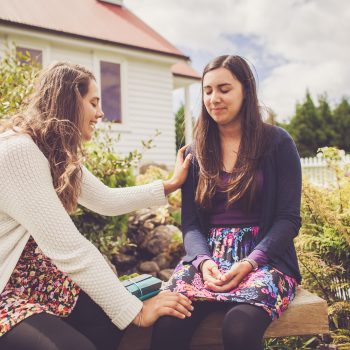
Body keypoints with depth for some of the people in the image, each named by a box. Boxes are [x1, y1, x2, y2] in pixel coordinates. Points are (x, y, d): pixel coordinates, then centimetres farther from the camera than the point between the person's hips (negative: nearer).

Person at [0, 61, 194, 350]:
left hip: (37, 277, 9)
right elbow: (69, 249, -28)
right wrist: (136, 311, -25)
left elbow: (108, 201, 18)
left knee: (113, 321, -4)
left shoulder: (58, 154, 7)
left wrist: (170, 184, 15)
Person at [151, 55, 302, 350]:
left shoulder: (277, 143, 4)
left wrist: (250, 263, -17)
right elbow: (190, 223, 8)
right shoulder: (196, 152, 13)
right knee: (167, 325, -27)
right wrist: (204, 260, -14)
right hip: (208, 257, 3)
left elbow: (288, 219, -2)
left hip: (264, 257, -2)